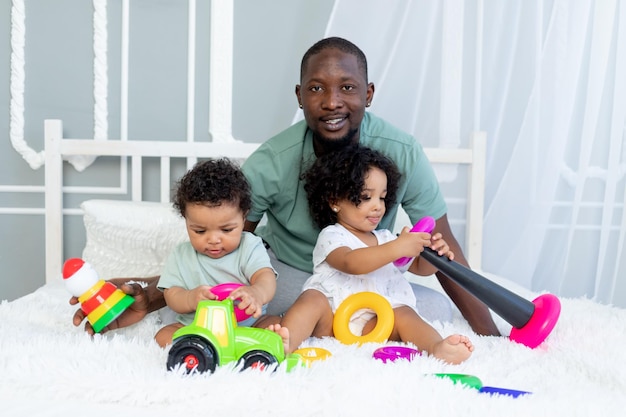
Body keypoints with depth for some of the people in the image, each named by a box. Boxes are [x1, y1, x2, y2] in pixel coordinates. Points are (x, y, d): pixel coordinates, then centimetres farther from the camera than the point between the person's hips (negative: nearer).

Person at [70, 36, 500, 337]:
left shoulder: (402, 152, -20)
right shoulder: (271, 163, -22)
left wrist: (491, 336, -19)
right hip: (287, 272, -1)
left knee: (442, 315, -22)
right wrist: (153, 294, -31)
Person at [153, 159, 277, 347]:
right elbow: (171, 296, -3)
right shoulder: (180, 256, 2)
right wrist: (191, 299, -29)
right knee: (163, 336, -21)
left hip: (248, 325, -2)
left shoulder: (249, 247, -5)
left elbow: (265, 276, -20)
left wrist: (257, 293, -46)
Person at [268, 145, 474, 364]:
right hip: (331, 316, -4)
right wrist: (397, 248, -29)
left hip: (372, 324, 4)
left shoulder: (386, 239, 24)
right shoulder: (331, 236, 2)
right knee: (313, 298, -30)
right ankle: (286, 344, -54)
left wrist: (434, 254, -1)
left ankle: (438, 347, -47)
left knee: (404, 313, -21)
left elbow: (420, 267, 25)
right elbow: (351, 263, -20)